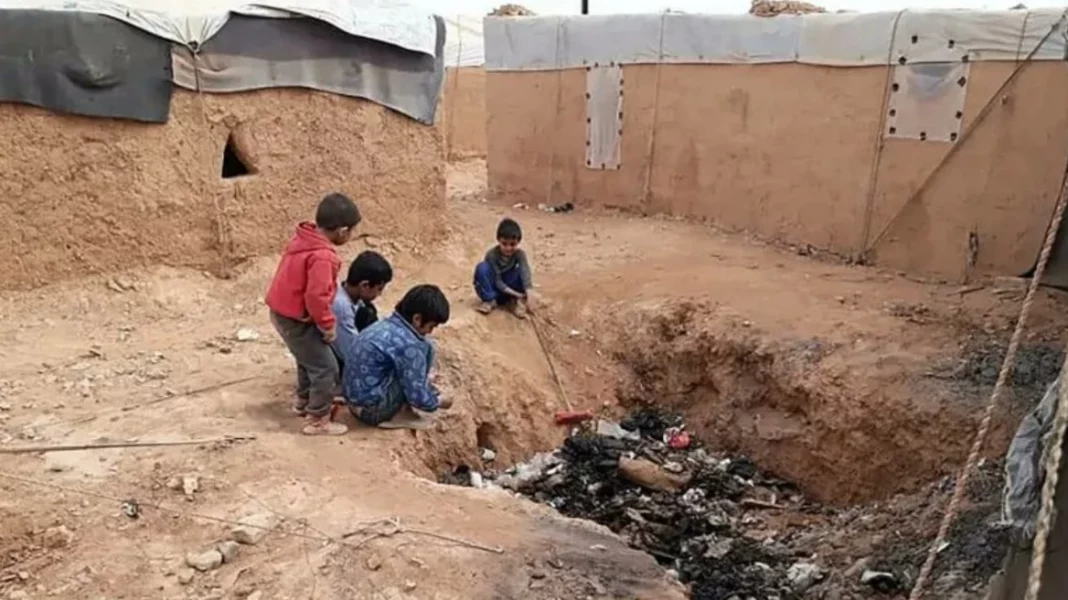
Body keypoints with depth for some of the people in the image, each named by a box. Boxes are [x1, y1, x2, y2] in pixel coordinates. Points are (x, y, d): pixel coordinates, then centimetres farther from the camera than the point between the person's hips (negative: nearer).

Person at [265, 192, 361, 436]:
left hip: (282, 311, 10)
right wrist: (328, 324, -14)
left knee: (309, 359, 27)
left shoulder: (303, 238, 2)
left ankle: (303, 402, 43)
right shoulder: (322, 256, -28)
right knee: (325, 368, 0)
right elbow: (316, 297, -31)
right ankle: (317, 421, 8)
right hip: (296, 318, -10)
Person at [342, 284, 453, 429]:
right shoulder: (408, 344, -21)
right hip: (372, 408, -9)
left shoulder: (387, 325, 6)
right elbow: (417, 397, -16)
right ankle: (398, 413, -2)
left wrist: (424, 379, 24)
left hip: (356, 399, 9)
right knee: (424, 349, -10)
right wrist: (438, 402, 3)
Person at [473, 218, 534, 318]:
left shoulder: (519, 254, -17)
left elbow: (525, 274, -33)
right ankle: (490, 300, -20)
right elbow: (497, 281, -23)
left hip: (508, 285, 2)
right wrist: (515, 294, -35)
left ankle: (516, 301, -13)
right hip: (493, 288, -1)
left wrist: (528, 297, -48)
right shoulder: (492, 254, -23)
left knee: (521, 272, -25)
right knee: (482, 268, -30)